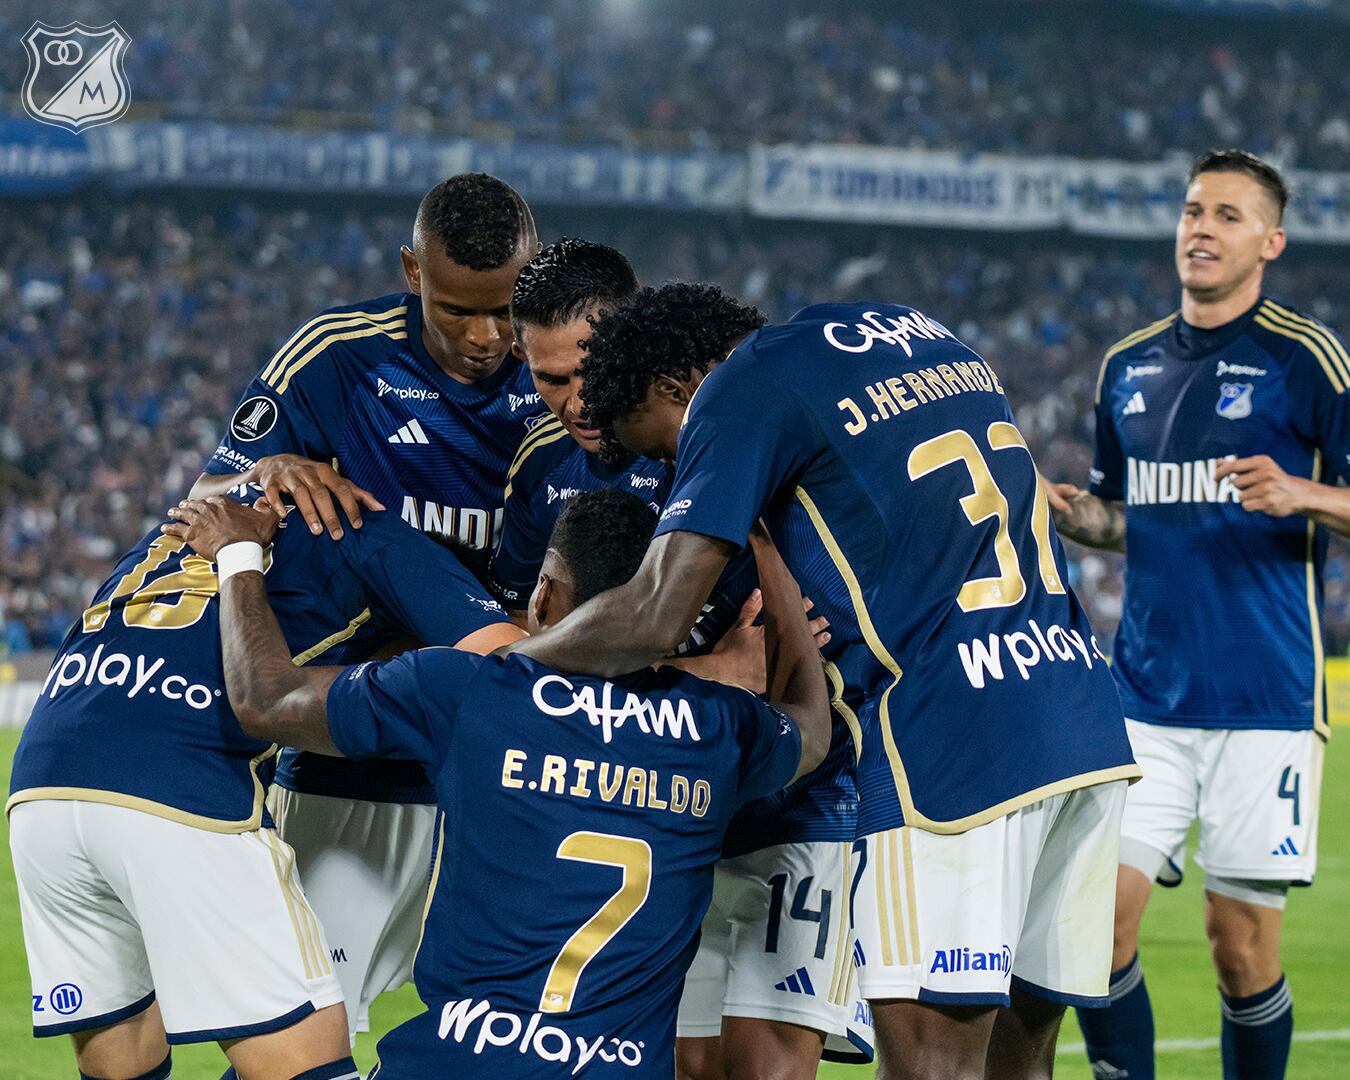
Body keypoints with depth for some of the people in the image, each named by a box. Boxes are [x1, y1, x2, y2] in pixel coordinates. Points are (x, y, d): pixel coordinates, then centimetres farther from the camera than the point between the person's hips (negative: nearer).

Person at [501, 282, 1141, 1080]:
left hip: (955, 748, -8)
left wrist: (501, 660, 5)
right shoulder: (925, 334, 22)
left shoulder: (744, 391, -2)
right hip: (1088, 718, 8)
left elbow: (655, 618, -9)